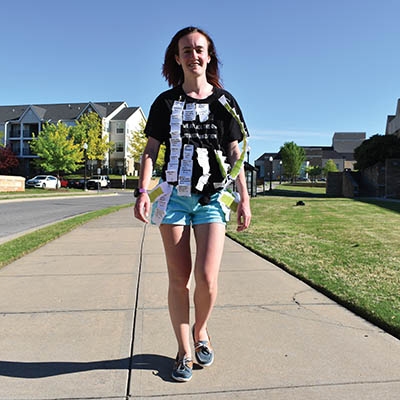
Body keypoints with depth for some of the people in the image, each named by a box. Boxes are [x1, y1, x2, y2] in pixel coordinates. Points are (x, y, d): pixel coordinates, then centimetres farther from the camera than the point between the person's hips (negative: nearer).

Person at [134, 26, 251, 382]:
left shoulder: (224, 101, 8)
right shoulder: (166, 102, 8)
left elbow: (235, 155, 8)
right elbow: (151, 150, 6)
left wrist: (244, 199, 3)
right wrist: (143, 190, -8)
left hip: (211, 198, 0)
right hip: (174, 195, 1)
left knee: (206, 277, -11)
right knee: (179, 278, 2)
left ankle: (201, 330, 21)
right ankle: (184, 350, 21)